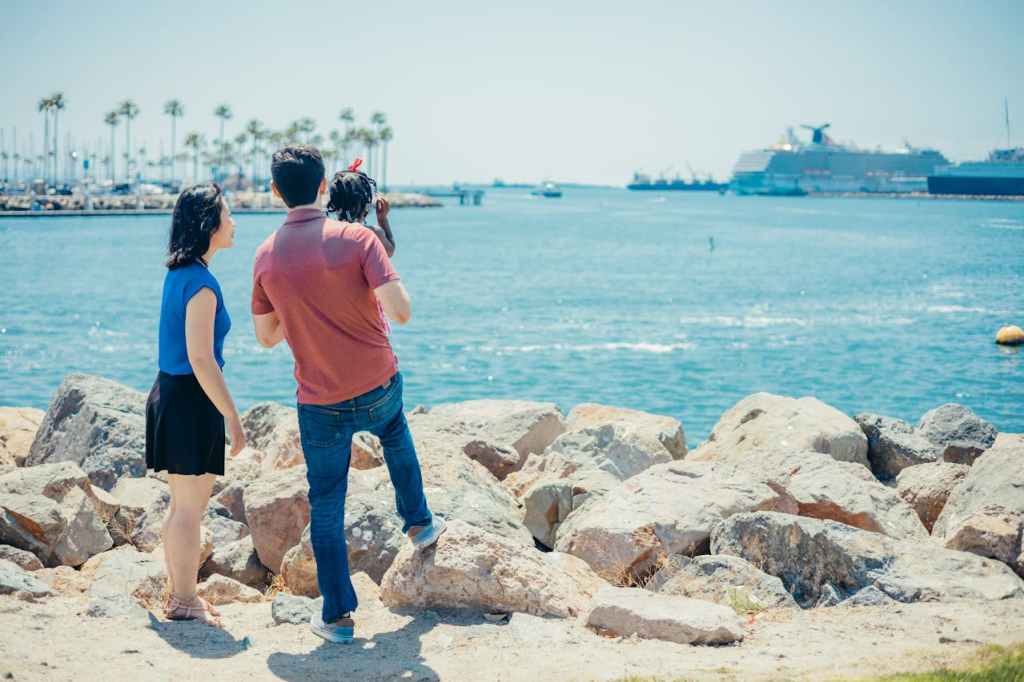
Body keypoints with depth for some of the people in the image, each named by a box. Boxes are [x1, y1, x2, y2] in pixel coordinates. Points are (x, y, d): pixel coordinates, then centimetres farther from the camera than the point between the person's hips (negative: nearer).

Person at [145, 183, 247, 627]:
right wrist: (232, 417, -16)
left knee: (183, 504, 17)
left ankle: (180, 595, 26)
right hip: (191, 399, -10)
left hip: (169, 393, 10)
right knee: (190, 507, 0)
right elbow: (201, 359, -21)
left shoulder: (177, 273, 11)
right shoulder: (201, 283, -18)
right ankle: (185, 603, 10)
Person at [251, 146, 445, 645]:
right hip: (379, 388, 0)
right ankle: (419, 523, 46)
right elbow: (400, 312, -20)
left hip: (321, 405, 0)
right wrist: (375, 283, 1)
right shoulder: (357, 238, -14)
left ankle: (337, 616, 16)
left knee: (326, 508, 12)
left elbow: (266, 337, 5)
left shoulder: (266, 257, -5)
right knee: (395, 434, 36)